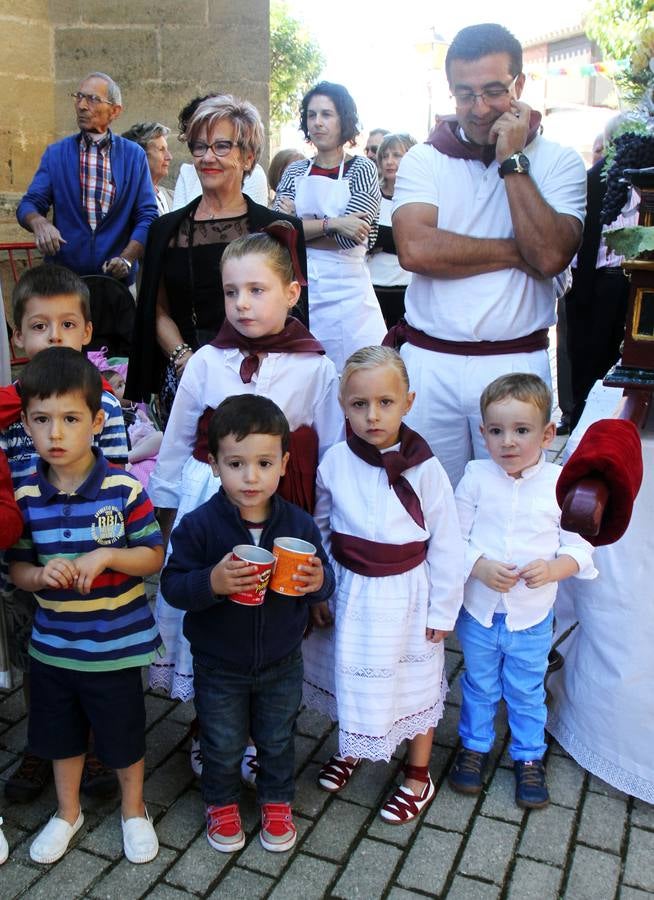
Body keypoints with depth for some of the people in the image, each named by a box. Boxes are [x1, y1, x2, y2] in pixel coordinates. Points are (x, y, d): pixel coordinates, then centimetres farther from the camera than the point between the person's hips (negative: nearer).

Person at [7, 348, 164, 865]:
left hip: (116, 643, -3)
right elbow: (16, 568, 2)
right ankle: (68, 813, 48)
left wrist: (106, 556, -25)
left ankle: (134, 810, 43)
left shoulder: (124, 489, -16)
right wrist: (41, 575, -20)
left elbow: (154, 557, -9)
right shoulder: (24, 497, -7)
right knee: (60, 735, 23)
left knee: (124, 736, 16)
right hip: (52, 644, 3)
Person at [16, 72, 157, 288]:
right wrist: (39, 222, -21)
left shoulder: (134, 156, 2)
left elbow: (147, 217, -1)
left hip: (117, 280, -1)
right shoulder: (56, 153, 5)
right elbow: (29, 204, 2)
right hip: (62, 277, 1)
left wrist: (127, 259, -16)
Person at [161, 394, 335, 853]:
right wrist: (211, 583, -36)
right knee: (223, 745, 19)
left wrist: (318, 583, -26)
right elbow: (172, 585, -17)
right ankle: (222, 803, 46)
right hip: (219, 665, -1)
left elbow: (323, 580, -3)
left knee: (278, 741, 22)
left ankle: (278, 802, 48)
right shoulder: (199, 525, -20)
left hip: (282, 664, 2)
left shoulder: (300, 524, -13)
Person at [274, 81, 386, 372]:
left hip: (347, 291, -3)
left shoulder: (362, 169, 2)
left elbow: (349, 237, -11)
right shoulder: (295, 171, 12)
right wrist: (332, 224, -13)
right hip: (299, 287, 3)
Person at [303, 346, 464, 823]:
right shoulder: (336, 462, -9)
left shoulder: (424, 468, -16)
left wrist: (443, 609, -5)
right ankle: (351, 749, 48)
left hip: (405, 595, -2)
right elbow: (320, 527, 5)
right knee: (350, 677, 20)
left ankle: (418, 776, 37)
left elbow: (446, 544, -8)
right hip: (350, 592, 3)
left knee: (414, 686, 14)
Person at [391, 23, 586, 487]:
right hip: (429, 360, 1)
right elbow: (415, 250, -15)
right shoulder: (423, 160, 3)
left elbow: (551, 256, -14)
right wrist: (518, 252, -11)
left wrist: (512, 161, -10)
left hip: (517, 363, 0)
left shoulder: (559, 162, 2)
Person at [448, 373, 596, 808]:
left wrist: (552, 569, -26)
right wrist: (479, 567, -24)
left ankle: (529, 758, 41)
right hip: (478, 612, 1)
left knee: (528, 692, 19)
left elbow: (581, 548, -7)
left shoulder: (562, 483, -12)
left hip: (533, 619, 0)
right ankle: (474, 746, 44)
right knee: (479, 686, 21)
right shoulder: (476, 477, -11)